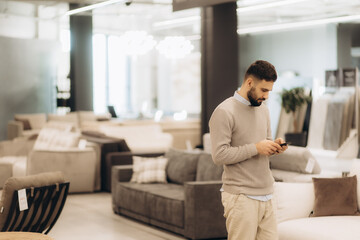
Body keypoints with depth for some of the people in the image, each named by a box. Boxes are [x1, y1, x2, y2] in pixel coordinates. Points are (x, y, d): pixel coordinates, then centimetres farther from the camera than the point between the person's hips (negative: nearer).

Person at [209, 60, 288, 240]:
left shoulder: (263, 110, 17)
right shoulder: (224, 112, -10)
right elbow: (219, 155, -17)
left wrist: (274, 147, 3)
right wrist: (256, 148, -18)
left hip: (265, 195, 7)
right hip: (241, 197, -7)